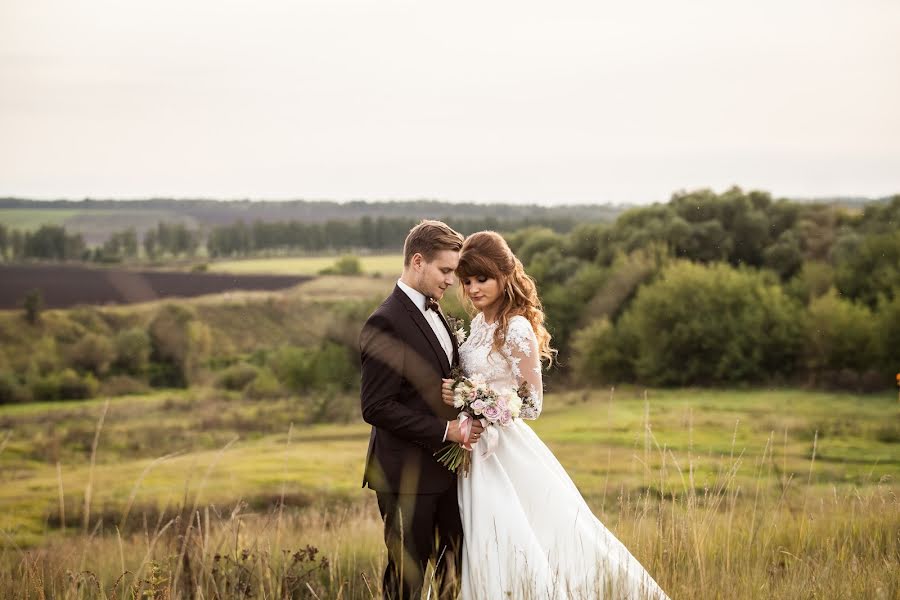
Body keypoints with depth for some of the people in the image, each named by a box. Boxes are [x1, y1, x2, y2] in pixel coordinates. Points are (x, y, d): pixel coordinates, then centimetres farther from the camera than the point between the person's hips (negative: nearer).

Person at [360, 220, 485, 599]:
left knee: (455, 568, 11)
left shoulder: (433, 312, 11)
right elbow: (376, 408, -21)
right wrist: (444, 430, -19)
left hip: (445, 469, 8)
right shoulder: (385, 323, -17)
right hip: (408, 474, -8)